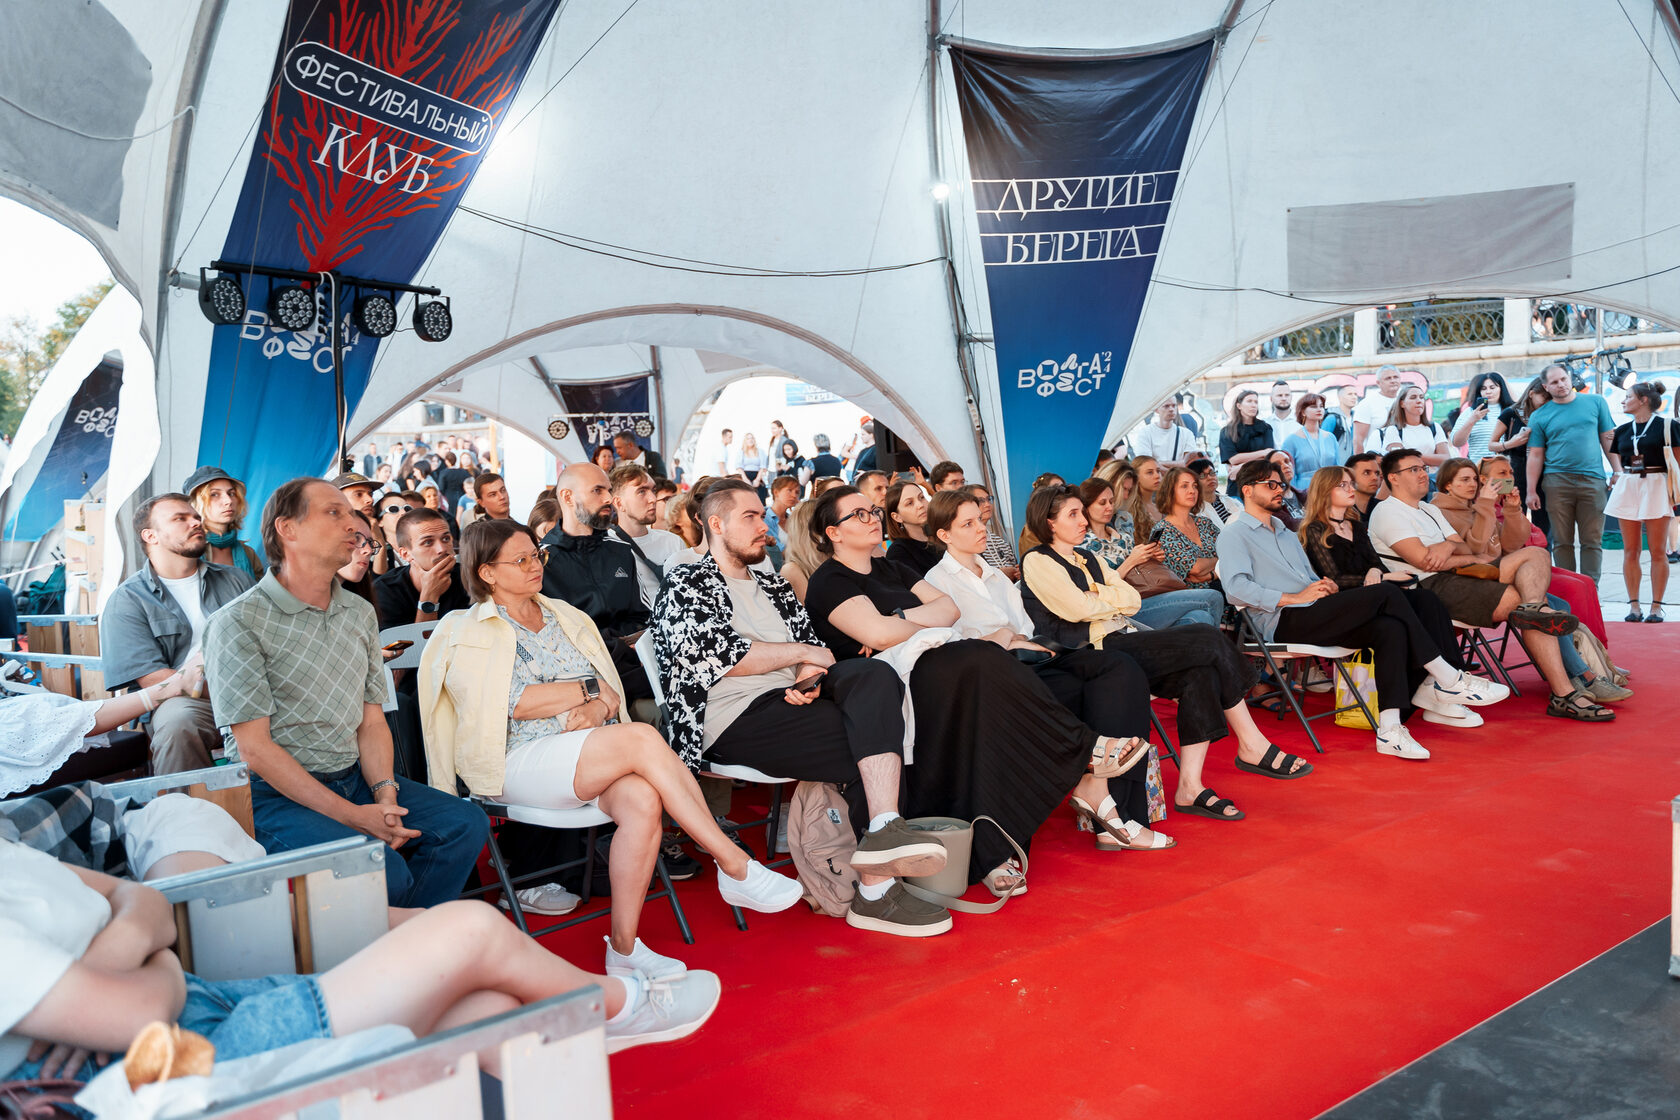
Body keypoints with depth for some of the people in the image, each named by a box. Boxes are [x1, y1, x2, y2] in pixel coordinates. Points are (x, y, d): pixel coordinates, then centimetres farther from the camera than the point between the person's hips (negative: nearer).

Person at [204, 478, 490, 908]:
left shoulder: (361, 614, 12)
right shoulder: (237, 623, -9)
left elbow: (372, 720, 11)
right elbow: (254, 748, -13)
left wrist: (385, 793, -9)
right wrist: (353, 816, -19)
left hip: (355, 778, 7)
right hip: (276, 793, -6)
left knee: (466, 824, -10)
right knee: (385, 869, -28)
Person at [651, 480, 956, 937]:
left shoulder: (773, 586, 29)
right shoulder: (688, 585, 7)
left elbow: (811, 646, 22)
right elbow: (716, 654, -9)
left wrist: (809, 679, -3)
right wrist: (796, 652, -3)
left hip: (794, 696, 6)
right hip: (738, 719, -6)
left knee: (876, 676, -25)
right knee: (866, 751, -25)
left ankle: (884, 829, -35)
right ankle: (876, 890, -22)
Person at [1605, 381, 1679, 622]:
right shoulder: (1622, 430, 13)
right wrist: (1618, 474, 4)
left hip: (1656, 486, -4)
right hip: (1627, 487, 5)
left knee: (1657, 550, -2)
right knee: (1630, 550, 3)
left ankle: (1656, 605, 3)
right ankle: (1633, 605, 7)